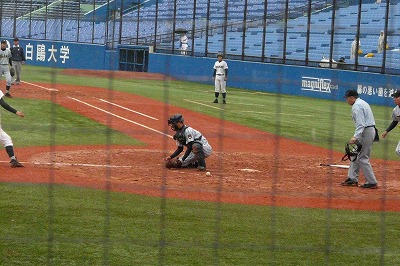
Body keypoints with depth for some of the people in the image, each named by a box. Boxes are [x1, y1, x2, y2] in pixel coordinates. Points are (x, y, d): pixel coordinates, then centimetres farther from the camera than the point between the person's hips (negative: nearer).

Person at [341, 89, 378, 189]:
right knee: (355, 154, 17)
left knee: (362, 158, -7)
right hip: (371, 130, 11)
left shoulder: (356, 107, -15)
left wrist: (356, 137, -31)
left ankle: (372, 182, -7)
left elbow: (361, 124, -24)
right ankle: (352, 179, 20)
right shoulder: (363, 103, 18)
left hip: (366, 132, -11)